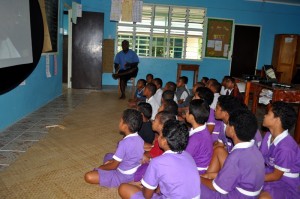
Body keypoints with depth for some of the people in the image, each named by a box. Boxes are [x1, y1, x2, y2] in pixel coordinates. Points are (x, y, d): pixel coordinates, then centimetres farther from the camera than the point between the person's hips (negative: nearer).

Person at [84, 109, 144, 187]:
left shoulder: (124, 143, -30)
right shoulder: (139, 139, -5)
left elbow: (113, 166, -19)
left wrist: (100, 167, -1)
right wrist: (113, 160, 8)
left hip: (123, 176, -8)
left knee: (88, 177, -16)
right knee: (108, 155, 28)